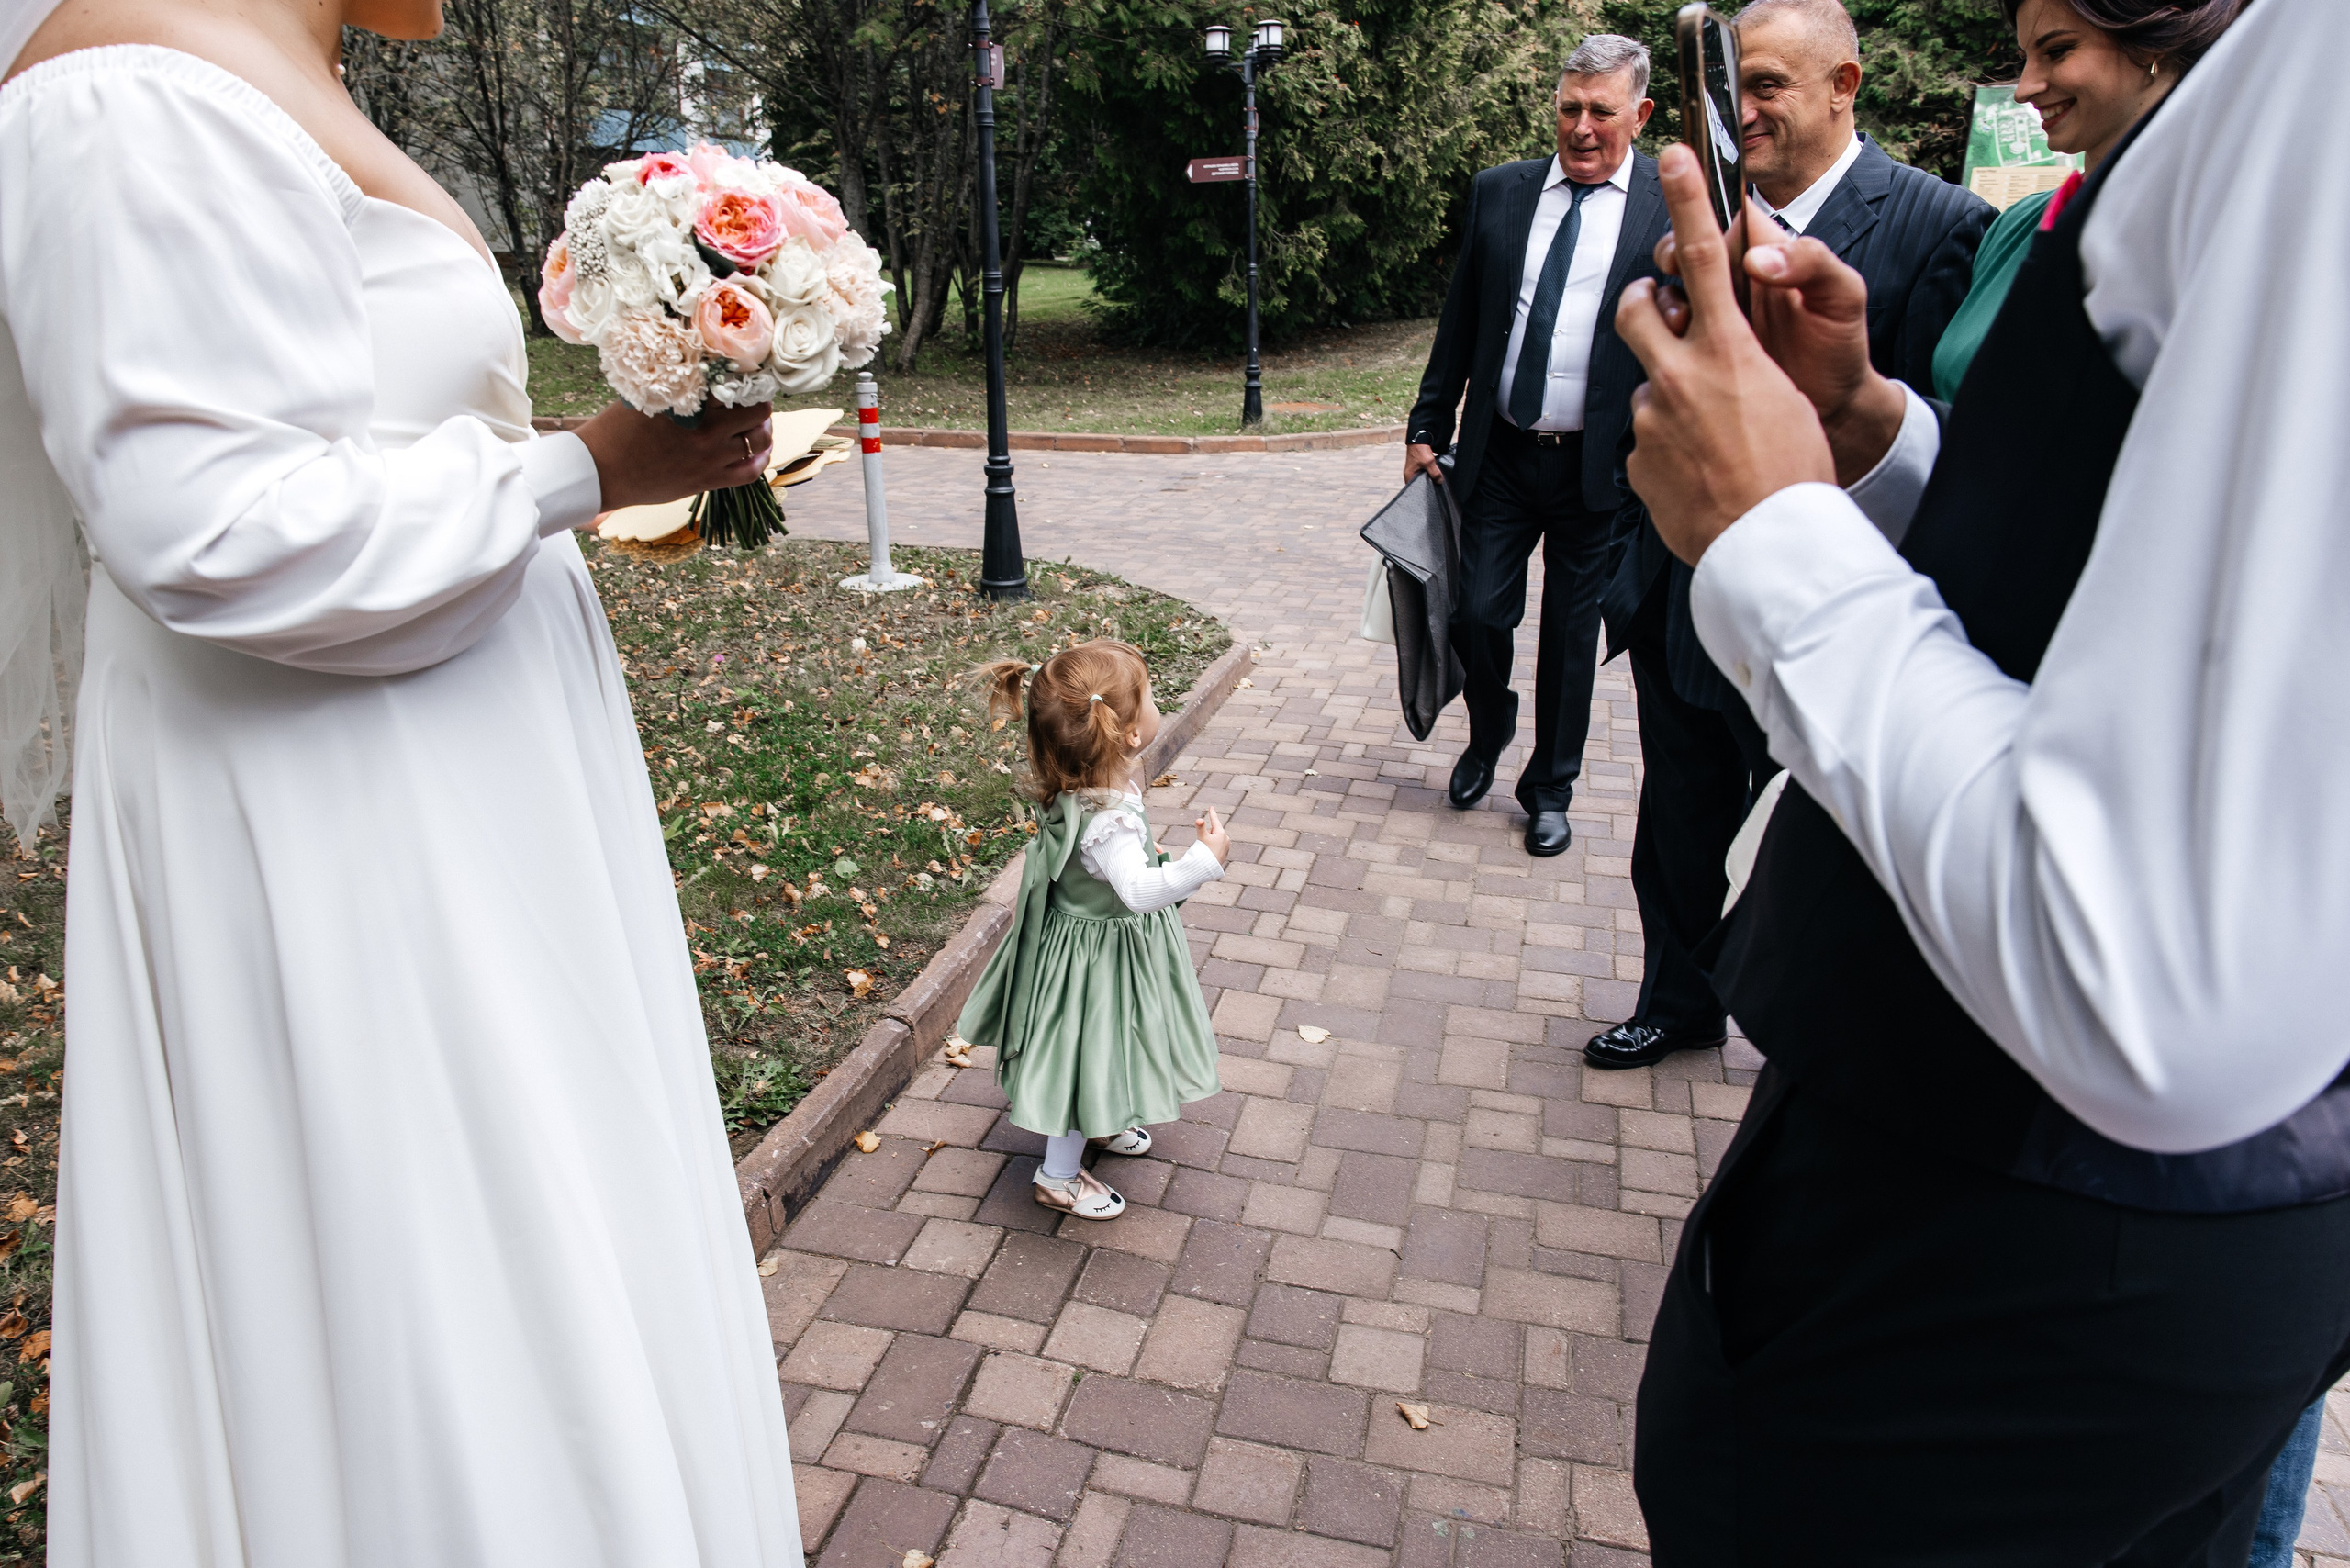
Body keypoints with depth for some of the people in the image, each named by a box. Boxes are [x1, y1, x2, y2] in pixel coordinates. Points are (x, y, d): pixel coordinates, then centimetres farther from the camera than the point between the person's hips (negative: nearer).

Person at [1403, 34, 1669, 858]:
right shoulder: (1498, 192, 5)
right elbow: (1459, 322, 9)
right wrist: (1427, 427, 6)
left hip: (1601, 467, -2)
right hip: (1500, 456, 2)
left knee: (1572, 635, 10)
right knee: (1479, 614, 4)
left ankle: (1549, 787, 29)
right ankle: (1488, 736, 35)